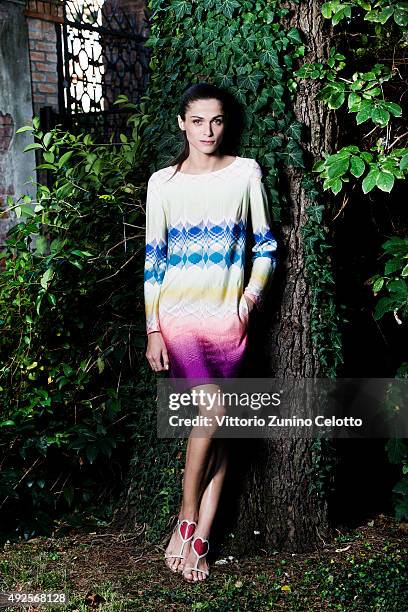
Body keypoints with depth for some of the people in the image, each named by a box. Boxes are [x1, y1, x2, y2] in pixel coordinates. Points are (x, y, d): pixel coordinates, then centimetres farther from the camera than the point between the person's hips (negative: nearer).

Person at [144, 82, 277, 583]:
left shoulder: (245, 173, 3)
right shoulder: (163, 183, 3)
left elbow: (265, 246, 8)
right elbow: (153, 259, 3)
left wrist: (250, 299, -5)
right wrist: (152, 329, -1)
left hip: (226, 315, 1)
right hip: (178, 315, -1)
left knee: (216, 427, 1)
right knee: (212, 409, -17)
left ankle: (198, 540, 9)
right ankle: (187, 520, 2)